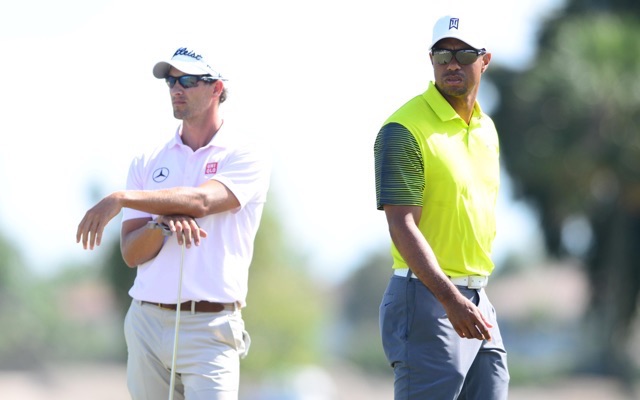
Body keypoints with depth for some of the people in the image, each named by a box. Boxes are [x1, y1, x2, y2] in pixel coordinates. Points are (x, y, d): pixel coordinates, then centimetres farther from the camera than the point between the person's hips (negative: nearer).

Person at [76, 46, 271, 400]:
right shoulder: (148, 163, 14)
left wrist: (122, 199, -24)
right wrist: (162, 223, -15)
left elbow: (202, 201, -18)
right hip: (147, 322, 4)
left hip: (210, 328, -4)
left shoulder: (247, 156, 1)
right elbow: (131, 254, 7)